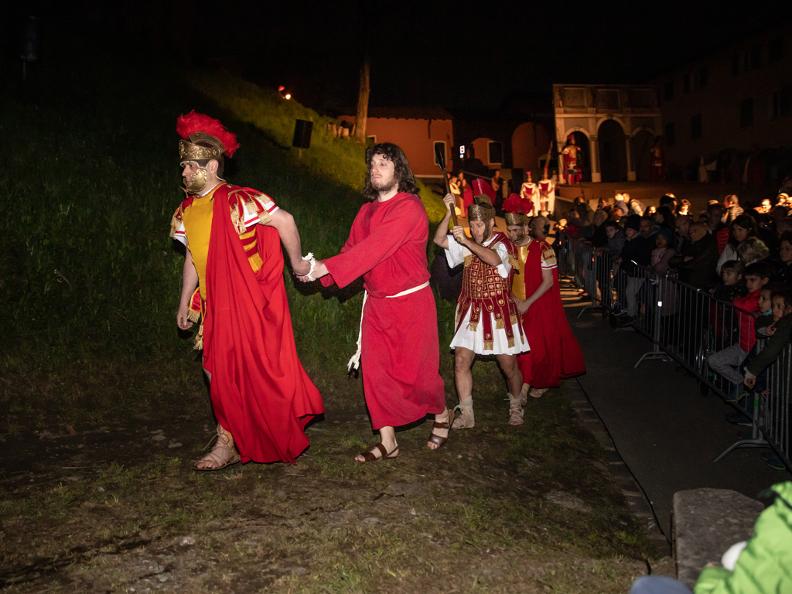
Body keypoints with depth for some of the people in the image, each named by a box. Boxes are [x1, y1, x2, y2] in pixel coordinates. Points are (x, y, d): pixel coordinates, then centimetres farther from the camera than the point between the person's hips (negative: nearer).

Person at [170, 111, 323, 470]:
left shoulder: (237, 201, -15)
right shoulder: (187, 210, 9)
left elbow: (284, 220, -13)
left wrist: (297, 263, -4)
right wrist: (184, 304, 19)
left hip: (251, 304, -7)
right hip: (216, 308, 7)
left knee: (259, 370, 0)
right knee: (221, 372, 9)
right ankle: (229, 444, 20)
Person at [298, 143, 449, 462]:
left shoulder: (408, 207, -16)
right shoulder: (367, 210, 10)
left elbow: (375, 248, -26)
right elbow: (352, 249, 5)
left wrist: (325, 267, -28)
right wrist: (318, 270, -13)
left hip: (410, 301, -6)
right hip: (376, 302, 7)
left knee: (415, 370, 3)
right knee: (375, 370, 3)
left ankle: (441, 413, 33)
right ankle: (387, 442, 13)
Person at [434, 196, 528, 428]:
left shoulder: (502, 242, -5)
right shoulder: (468, 243, 8)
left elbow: (495, 260, -29)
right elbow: (439, 240, -3)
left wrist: (466, 242, -35)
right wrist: (449, 213, -15)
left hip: (498, 312, -4)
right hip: (471, 311, 4)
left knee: (509, 366, 4)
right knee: (461, 361, -7)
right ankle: (466, 415, 2)